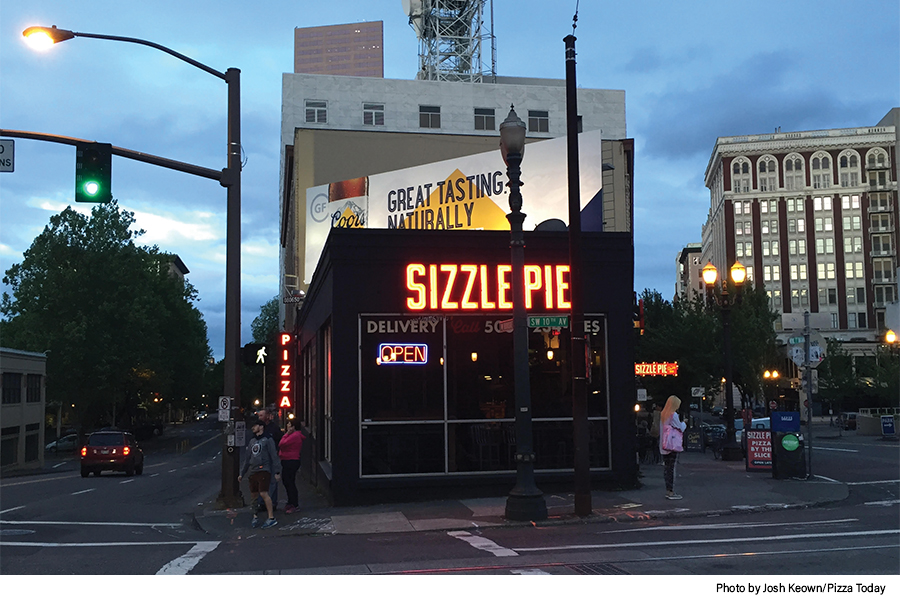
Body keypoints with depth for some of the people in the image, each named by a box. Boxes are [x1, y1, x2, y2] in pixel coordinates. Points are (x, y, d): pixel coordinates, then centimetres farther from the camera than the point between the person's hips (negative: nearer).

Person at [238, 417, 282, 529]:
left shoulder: (267, 439, 0)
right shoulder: (251, 441, 20)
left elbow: (274, 456, -4)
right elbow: (247, 458, 25)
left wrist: (277, 472, -10)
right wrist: (242, 473, 22)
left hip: (264, 470, -7)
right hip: (253, 471, 7)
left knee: (263, 493, -17)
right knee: (254, 495, 9)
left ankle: (272, 518, -15)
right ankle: (255, 516, 23)